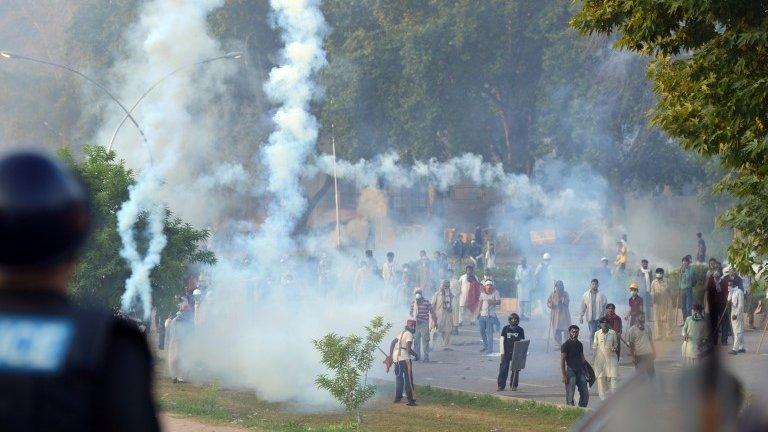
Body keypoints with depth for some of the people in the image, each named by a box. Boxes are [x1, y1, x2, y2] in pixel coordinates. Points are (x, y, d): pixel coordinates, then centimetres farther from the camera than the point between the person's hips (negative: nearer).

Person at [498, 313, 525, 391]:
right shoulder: (505, 328, 0)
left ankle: (513, 386, 13)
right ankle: (501, 386, 3)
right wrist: (502, 352, -6)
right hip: (506, 352, -1)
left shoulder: (520, 330, 2)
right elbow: (501, 340, 0)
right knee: (504, 369, -2)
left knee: (515, 369, 3)